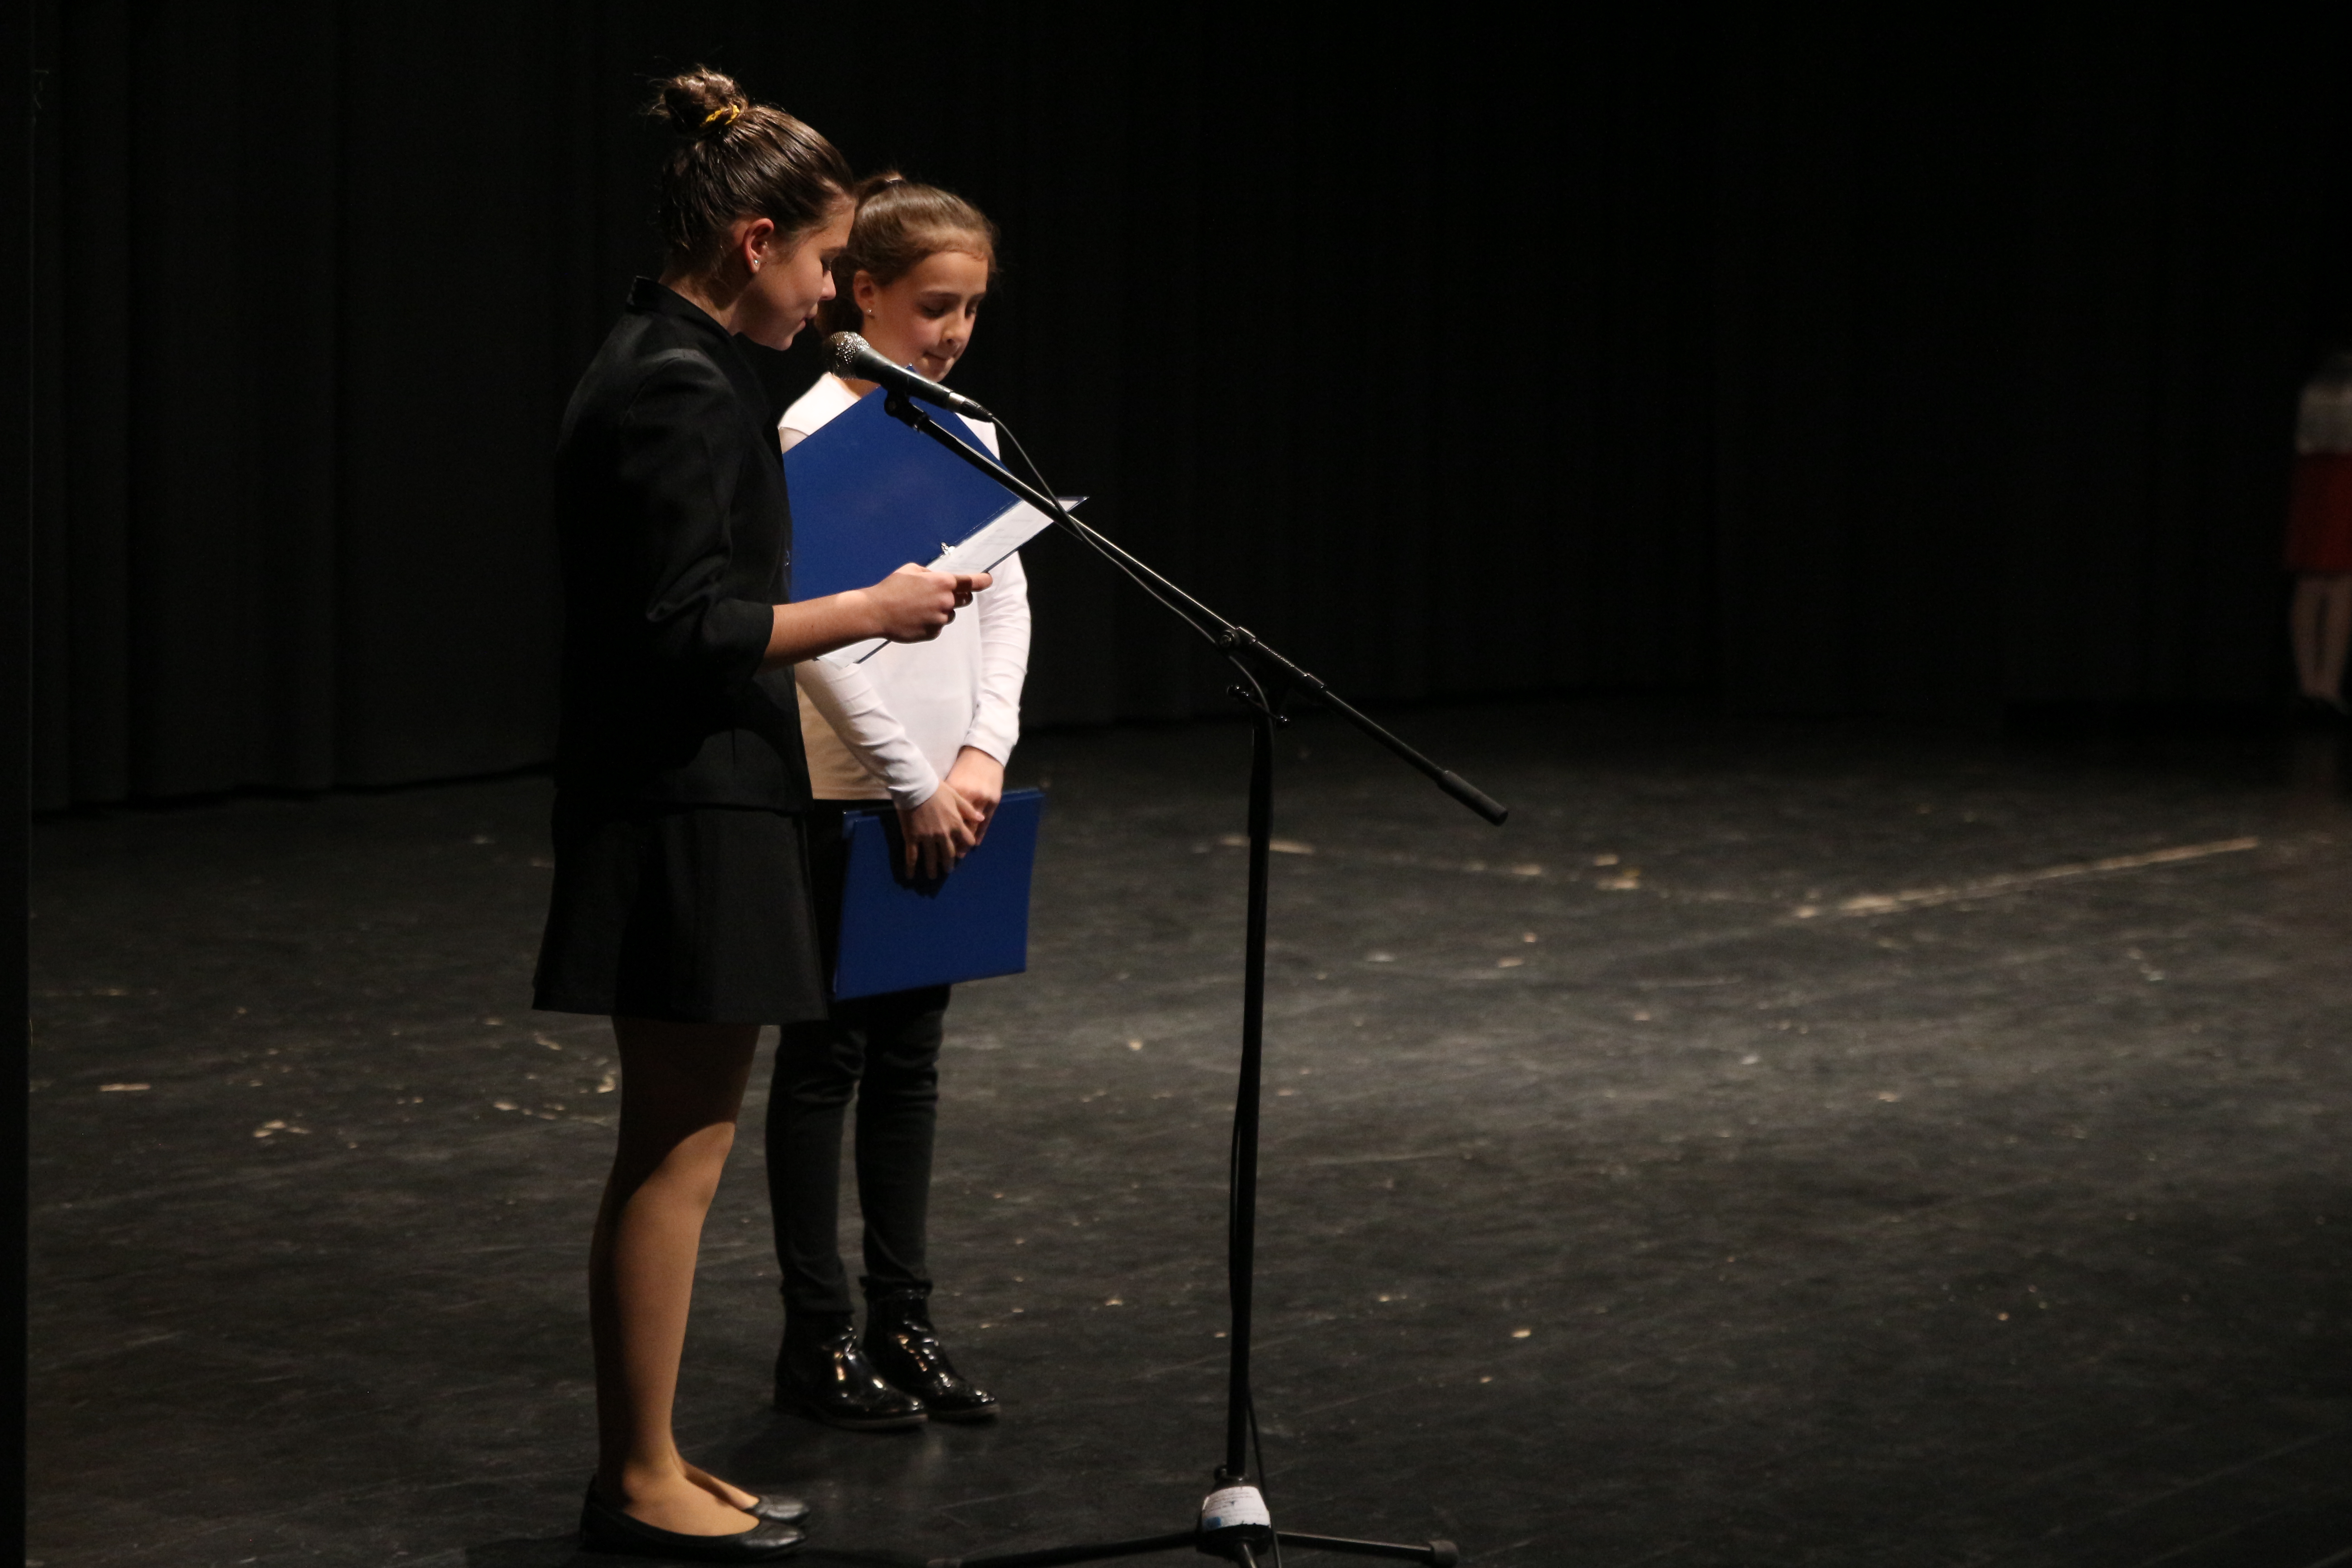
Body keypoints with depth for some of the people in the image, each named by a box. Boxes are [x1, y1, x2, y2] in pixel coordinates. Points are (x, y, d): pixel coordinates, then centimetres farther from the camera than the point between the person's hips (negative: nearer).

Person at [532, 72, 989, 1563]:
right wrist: (873, 611, -14)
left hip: (697, 802, 10)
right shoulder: (681, 392, -18)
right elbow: (684, 628, -22)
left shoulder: (665, 367, 13)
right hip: (686, 812, -10)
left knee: (679, 1145, 14)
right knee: (680, 1149, -3)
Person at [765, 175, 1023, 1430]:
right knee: (827, 1057, 1)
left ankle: (902, 1321, 19)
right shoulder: (816, 433, -13)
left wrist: (983, 754, -3)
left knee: (911, 1056, 12)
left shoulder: (967, 433, 8)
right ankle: (818, 1338, 8)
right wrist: (913, 782, -16)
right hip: (843, 795, -7)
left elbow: (1004, 600, 10)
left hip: (946, 793, 7)